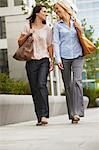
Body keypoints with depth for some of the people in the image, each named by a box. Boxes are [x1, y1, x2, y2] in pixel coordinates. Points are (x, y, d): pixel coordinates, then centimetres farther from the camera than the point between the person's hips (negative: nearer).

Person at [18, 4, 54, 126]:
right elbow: (20, 42, 11)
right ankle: (39, 117, 4)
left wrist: (52, 61, 5)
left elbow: (49, 46, 14)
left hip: (44, 60, -1)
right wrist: (26, 36, -8)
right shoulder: (28, 27, 7)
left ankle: (44, 115, -27)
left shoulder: (47, 29, 10)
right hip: (31, 61, 1)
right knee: (34, 89, 0)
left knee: (41, 84, -21)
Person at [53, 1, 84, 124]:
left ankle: (77, 112, -22)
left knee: (77, 81, -18)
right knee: (68, 85, 1)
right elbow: (55, 42, 2)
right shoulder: (57, 25, 9)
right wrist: (57, 58, -7)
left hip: (77, 56, 0)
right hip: (64, 57, 0)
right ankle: (71, 114, 6)